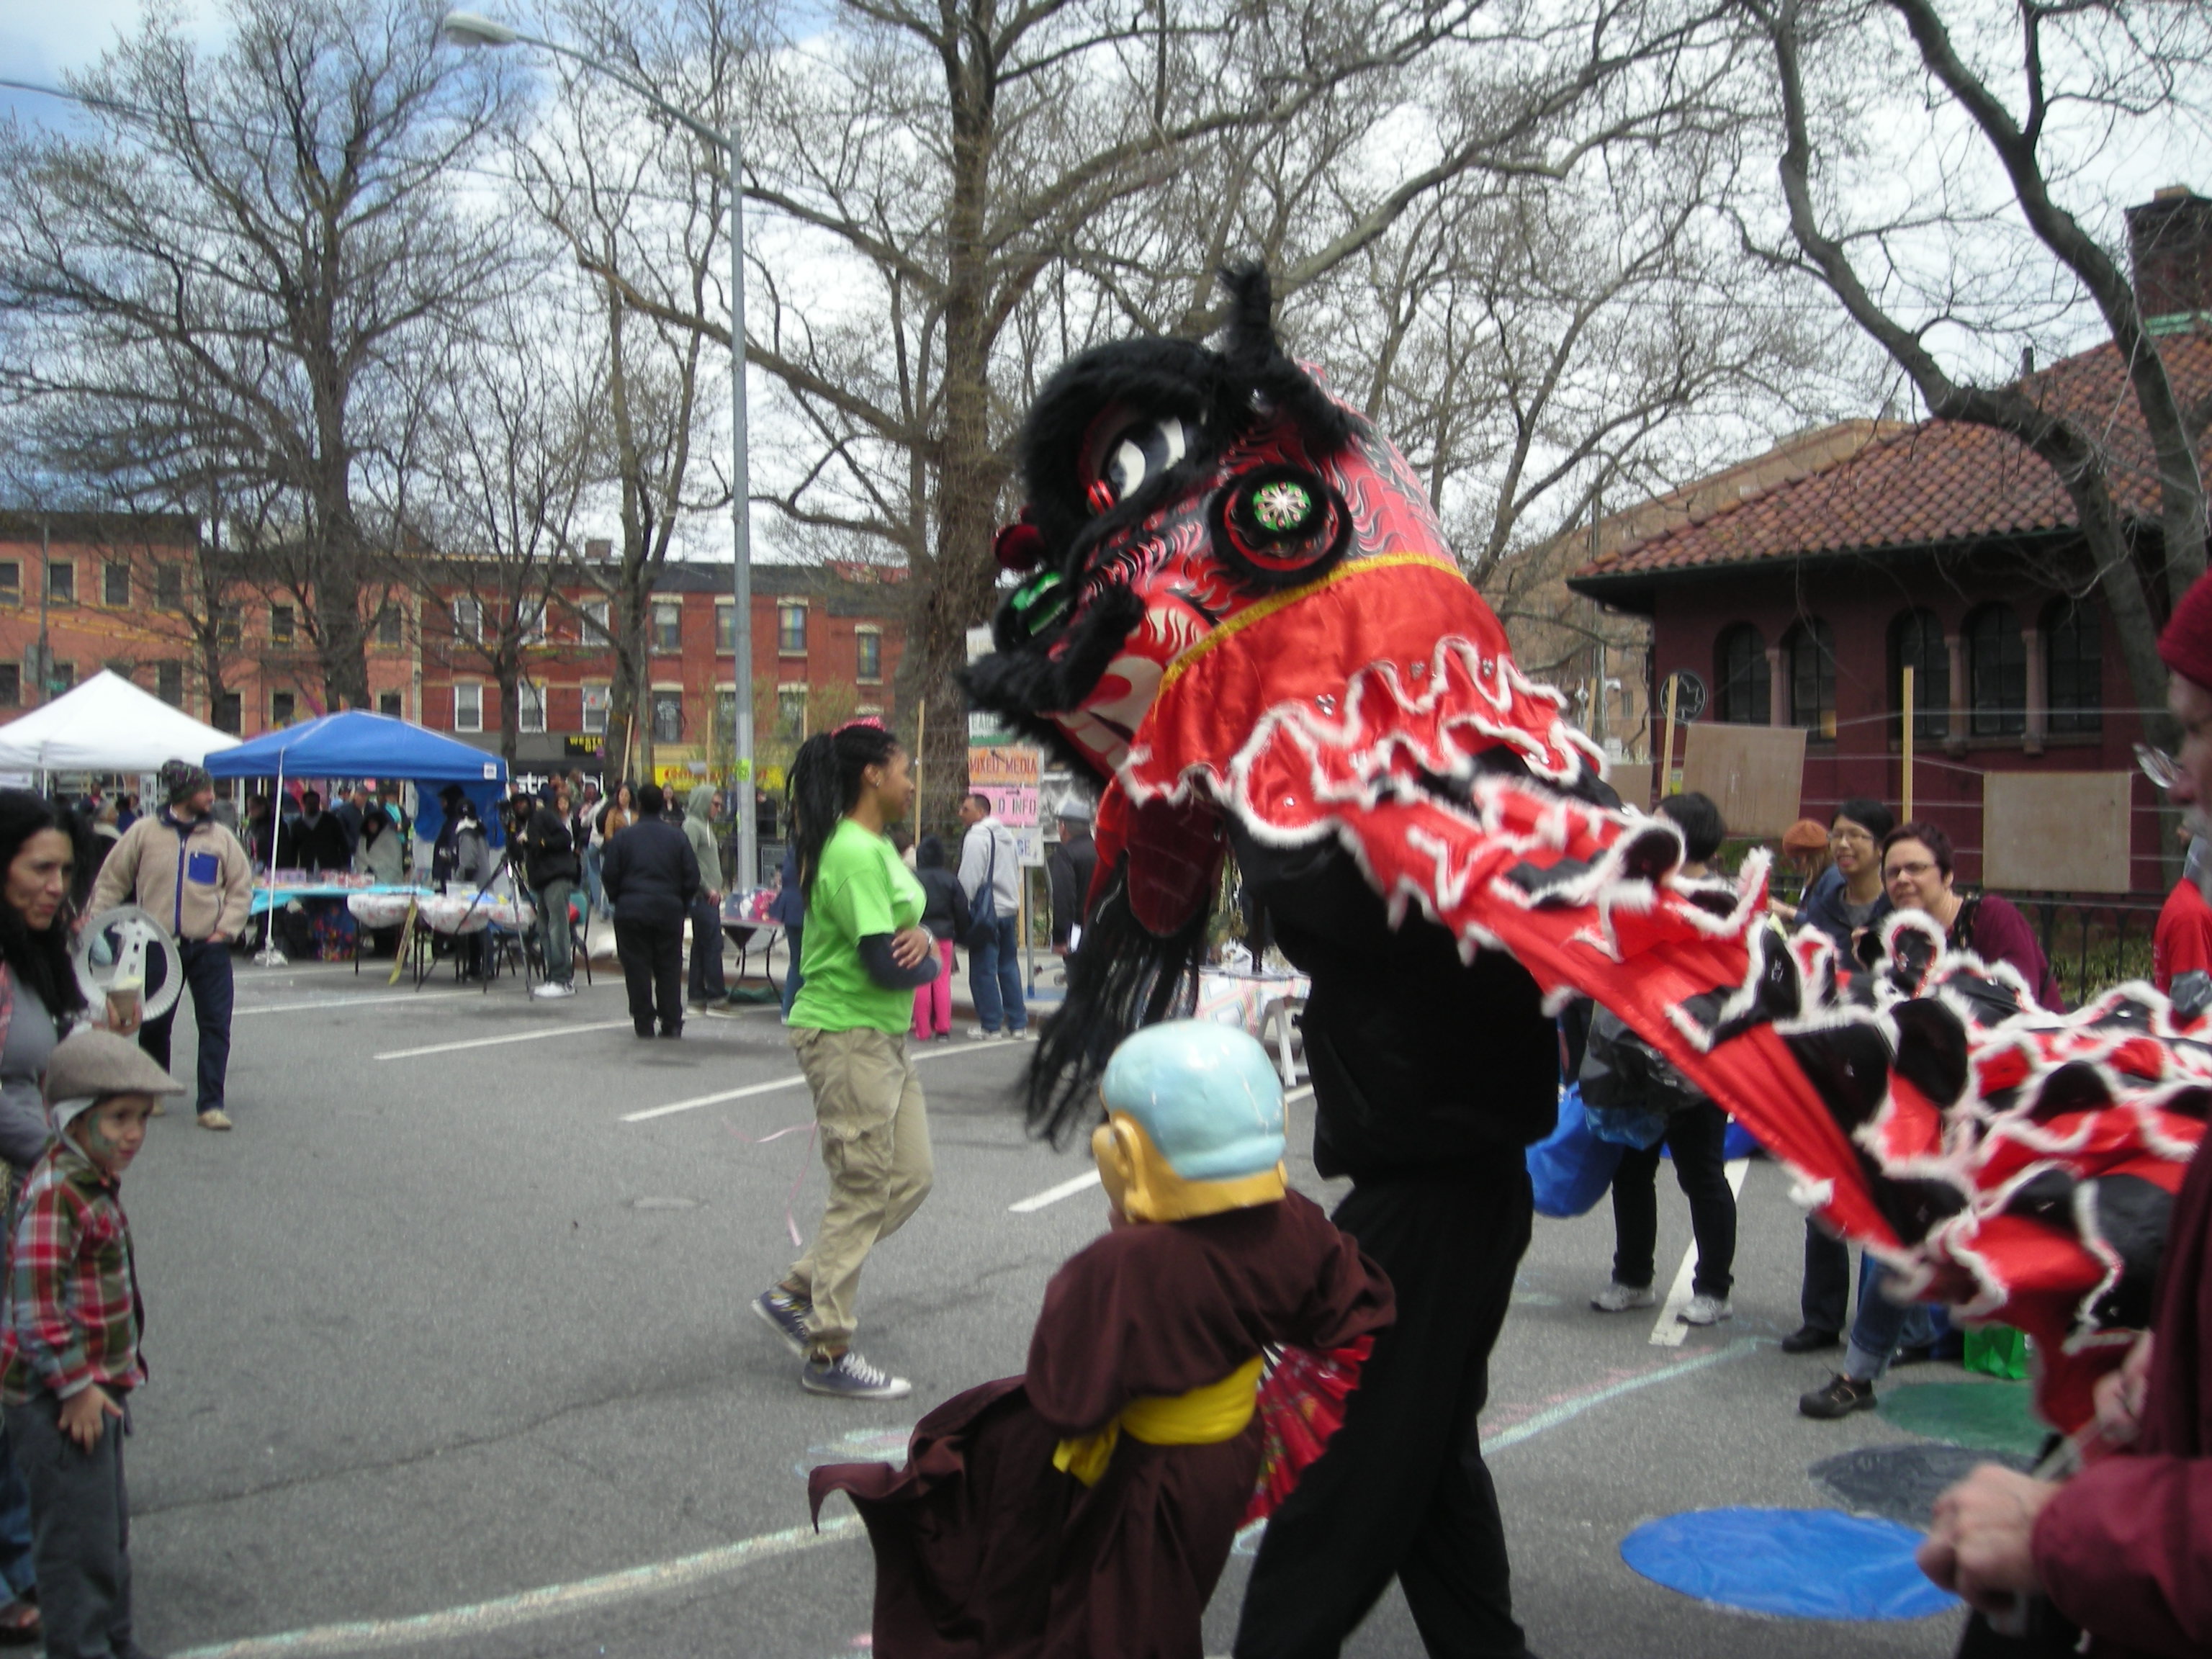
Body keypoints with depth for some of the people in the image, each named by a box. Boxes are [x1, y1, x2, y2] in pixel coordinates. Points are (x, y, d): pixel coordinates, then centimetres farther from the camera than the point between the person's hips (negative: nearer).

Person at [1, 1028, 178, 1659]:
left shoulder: (96, 1185, 8)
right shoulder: (54, 1194, -22)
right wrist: (75, 1386, -21)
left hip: (97, 1390, 10)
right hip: (59, 1399, -10)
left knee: (109, 1529, 21)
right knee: (79, 1536, 1)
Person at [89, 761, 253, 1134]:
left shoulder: (221, 837, 5)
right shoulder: (144, 832, 2)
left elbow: (242, 888, 6)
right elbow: (110, 882, 6)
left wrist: (225, 929, -5)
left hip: (208, 948, 0)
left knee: (215, 1026, -6)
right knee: (154, 1025, 12)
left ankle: (211, 1104, -1)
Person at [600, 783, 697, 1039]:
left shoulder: (623, 837, -3)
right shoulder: (677, 836, 1)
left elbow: (609, 875, -1)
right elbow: (692, 876, 2)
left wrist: (617, 901, 16)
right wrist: (683, 905, 14)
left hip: (631, 911, -1)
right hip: (669, 910, 1)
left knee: (637, 969, 5)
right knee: (669, 968, 7)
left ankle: (643, 1022, 5)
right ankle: (671, 1023, 6)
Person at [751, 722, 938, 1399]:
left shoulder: (877, 847, 13)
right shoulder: (853, 853, -19)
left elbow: (911, 921, 13)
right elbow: (885, 964, -24)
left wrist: (920, 937, -11)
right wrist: (929, 961, -3)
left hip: (883, 1038, 10)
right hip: (846, 1038, -10)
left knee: (910, 1179, 11)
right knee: (862, 1193, -3)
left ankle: (794, 1293, 20)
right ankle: (828, 1355, 9)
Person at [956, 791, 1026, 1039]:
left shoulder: (976, 837, -13)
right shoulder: (1007, 835, 14)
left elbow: (968, 879, -16)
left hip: (987, 912, -8)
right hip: (1010, 909, 8)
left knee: (983, 971, -1)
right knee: (1009, 967, 13)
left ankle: (991, 1024, 1)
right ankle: (1018, 1023, 14)